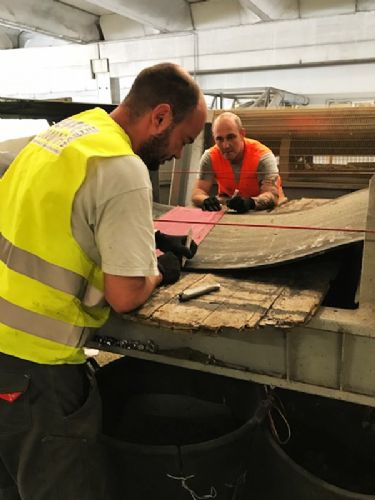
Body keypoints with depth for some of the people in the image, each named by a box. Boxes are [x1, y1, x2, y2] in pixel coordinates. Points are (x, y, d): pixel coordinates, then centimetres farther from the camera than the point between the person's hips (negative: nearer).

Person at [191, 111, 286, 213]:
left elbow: (272, 195, -32)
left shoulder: (263, 156, -23)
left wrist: (251, 202, -53)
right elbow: (198, 191, -17)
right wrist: (206, 200, -42)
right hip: (230, 208, 1)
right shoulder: (210, 157, -14)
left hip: (264, 210, -1)